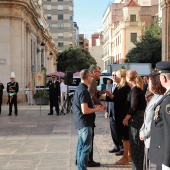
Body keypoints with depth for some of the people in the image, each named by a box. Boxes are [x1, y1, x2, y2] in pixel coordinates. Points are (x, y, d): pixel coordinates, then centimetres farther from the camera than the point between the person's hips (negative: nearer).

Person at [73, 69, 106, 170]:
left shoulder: (80, 88, 11)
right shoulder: (84, 91, -20)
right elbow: (85, 110, -25)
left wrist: (95, 107, 13)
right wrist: (96, 109, -11)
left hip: (81, 122, 10)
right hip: (85, 123, -10)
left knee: (81, 146, 17)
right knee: (86, 147, -5)